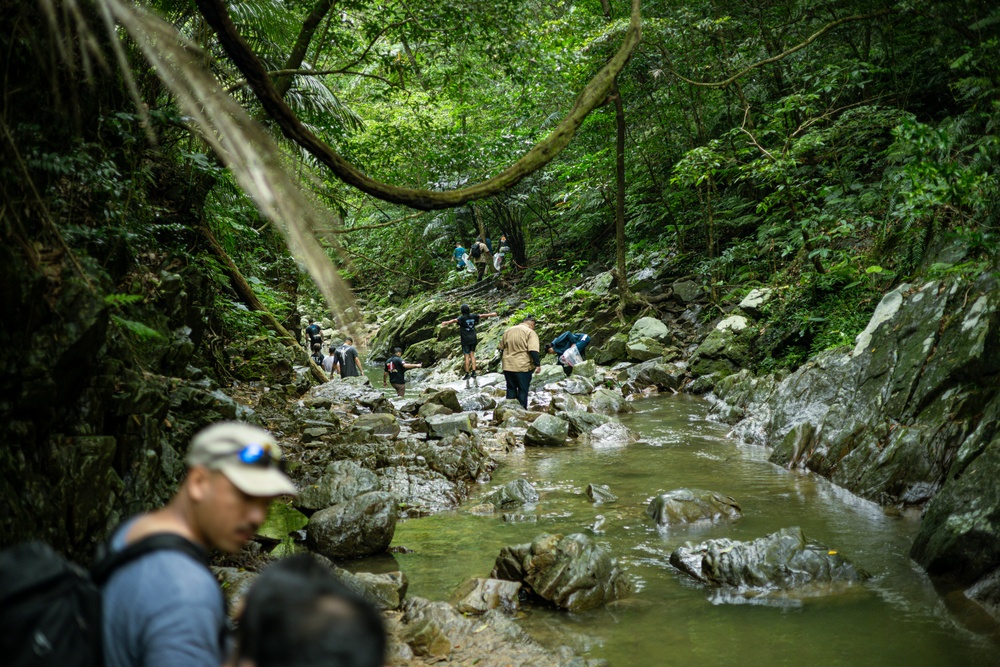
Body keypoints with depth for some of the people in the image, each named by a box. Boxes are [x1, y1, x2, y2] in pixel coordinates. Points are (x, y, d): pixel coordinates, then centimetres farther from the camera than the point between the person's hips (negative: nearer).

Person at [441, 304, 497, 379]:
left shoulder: (462, 317, -12)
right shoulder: (473, 316, 3)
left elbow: (455, 320, -32)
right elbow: (482, 315, 17)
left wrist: (447, 322, -49)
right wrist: (491, 314, 32)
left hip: (466, 340, -5)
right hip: (473, 339, 5)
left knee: (467, 356, -2)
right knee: (472, 355, 12)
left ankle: (467, 374, 0)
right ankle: (474, 372, 9)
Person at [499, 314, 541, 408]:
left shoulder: (508, 331, 10)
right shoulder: (530, 332, -9)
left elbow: (501, 347, 19)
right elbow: (533, 350, -19)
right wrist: (537, 364, -16)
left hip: (508, 366, 5)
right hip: (523, 367, -5)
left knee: (511, 389, 16)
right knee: (523, 390, 5)